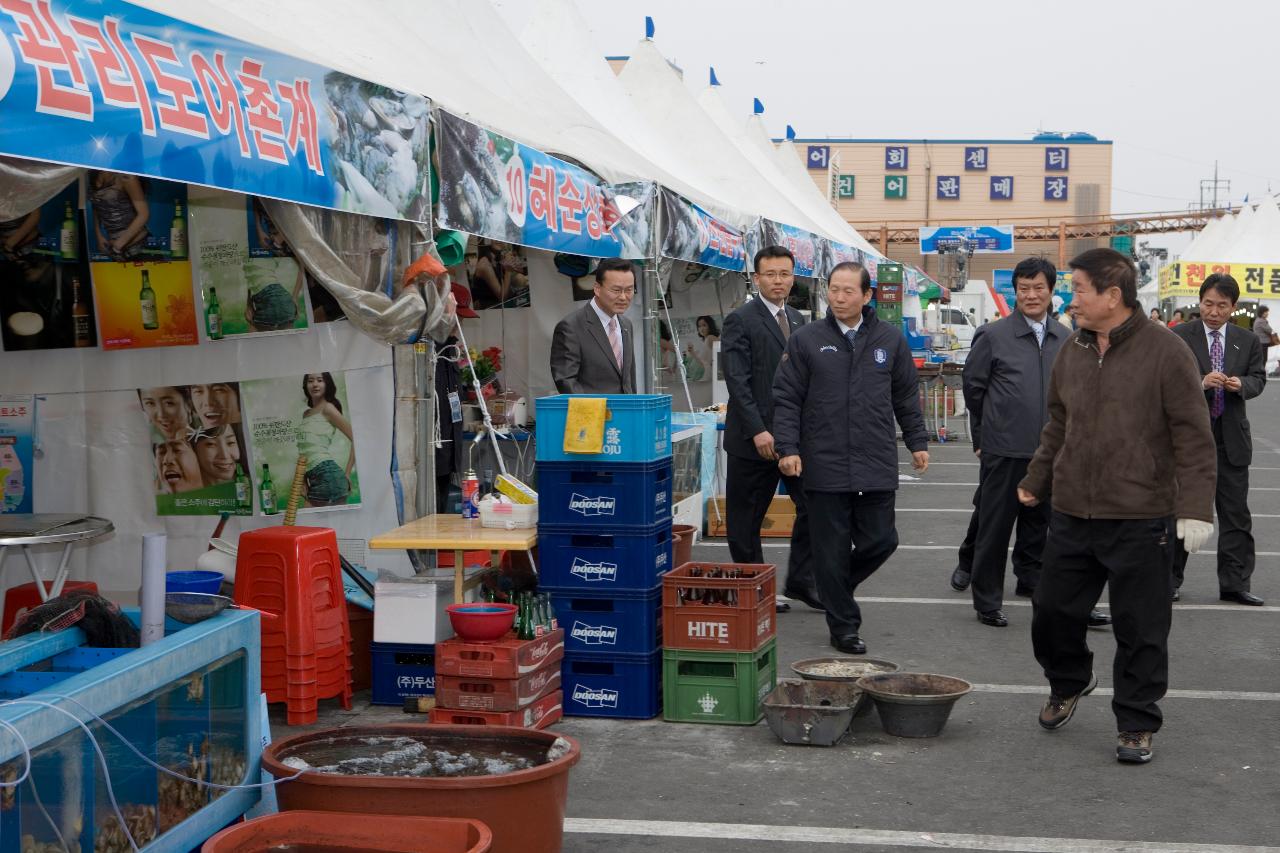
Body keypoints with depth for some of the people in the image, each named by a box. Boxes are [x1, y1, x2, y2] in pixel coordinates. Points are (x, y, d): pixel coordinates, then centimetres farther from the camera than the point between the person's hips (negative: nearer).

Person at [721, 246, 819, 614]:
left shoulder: (799, 320, 13)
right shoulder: (741, 320, -7)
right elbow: (737, 381, -14)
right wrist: (758, 431, -20)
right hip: (756, 438, -6)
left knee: (812, 508, 2)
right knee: (747, 519, 4)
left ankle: (800, 582, 15)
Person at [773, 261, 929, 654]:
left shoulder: (890, 339, 8)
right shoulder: (806, 341, 2)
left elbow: (907, 397, 16)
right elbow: (786, 398, 2)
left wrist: (917, 443, 14)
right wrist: (788, 448, -7)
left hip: (877, 466, 2)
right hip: (824, 465, -2)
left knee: (880, 540, 3)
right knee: (831, 550, 2)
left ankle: (838, 589, 30)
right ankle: (844, 626, 14)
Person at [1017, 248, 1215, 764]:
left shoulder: (1164, 352, -10)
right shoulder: (1073, 351, 8)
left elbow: (1193, 436, -11)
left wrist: (1195, 506, -16)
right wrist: (1036, 481, 23)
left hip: (1140, 522, -6)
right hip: (1072, 515, 6)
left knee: (1141, 630, 3)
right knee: (1052, 611, 13)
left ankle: (1137, 725, 17)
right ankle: (1068, 684, 40)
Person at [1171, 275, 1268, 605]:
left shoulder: (1248, 341, 9)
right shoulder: (1179, 337, -2)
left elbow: (1259, 378, 7)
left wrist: (1241, 384, -15)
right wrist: (1201, 382, -24)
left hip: (1231, 438, 3)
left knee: (1235, 512, 5)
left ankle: (1234, 584, 11)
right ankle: (1169, 579, 14)